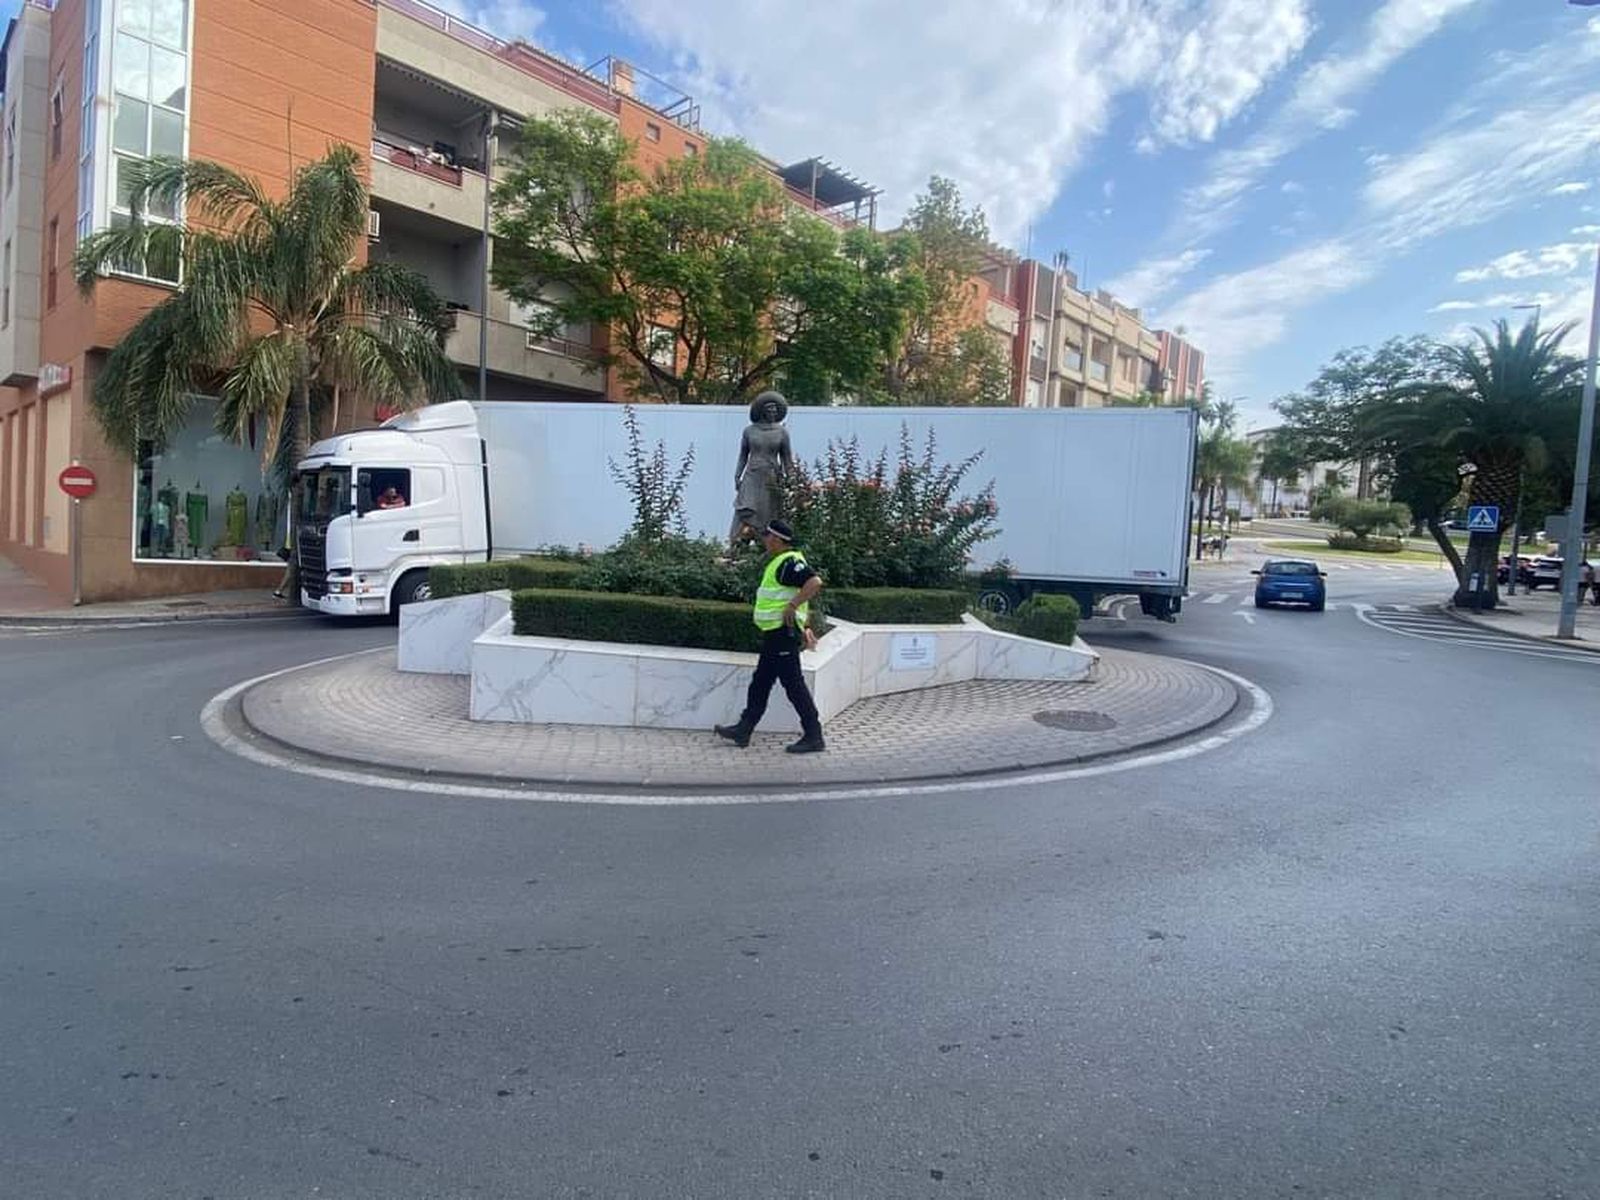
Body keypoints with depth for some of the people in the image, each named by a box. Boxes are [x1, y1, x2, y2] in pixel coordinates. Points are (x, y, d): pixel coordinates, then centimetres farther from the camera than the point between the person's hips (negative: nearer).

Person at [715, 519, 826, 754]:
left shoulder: (789, 563, -16)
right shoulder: (780, 563, 17)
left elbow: (815, 582, -31)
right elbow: (801, 592, 24)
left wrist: (792, 607, -26)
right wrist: (805, 626, 22)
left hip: (783, 632, -11)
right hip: (775, 634, 11)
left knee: (793, 684, -6)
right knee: (760, 683, 15)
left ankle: (813, 737, 1)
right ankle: (743, 730, 23)